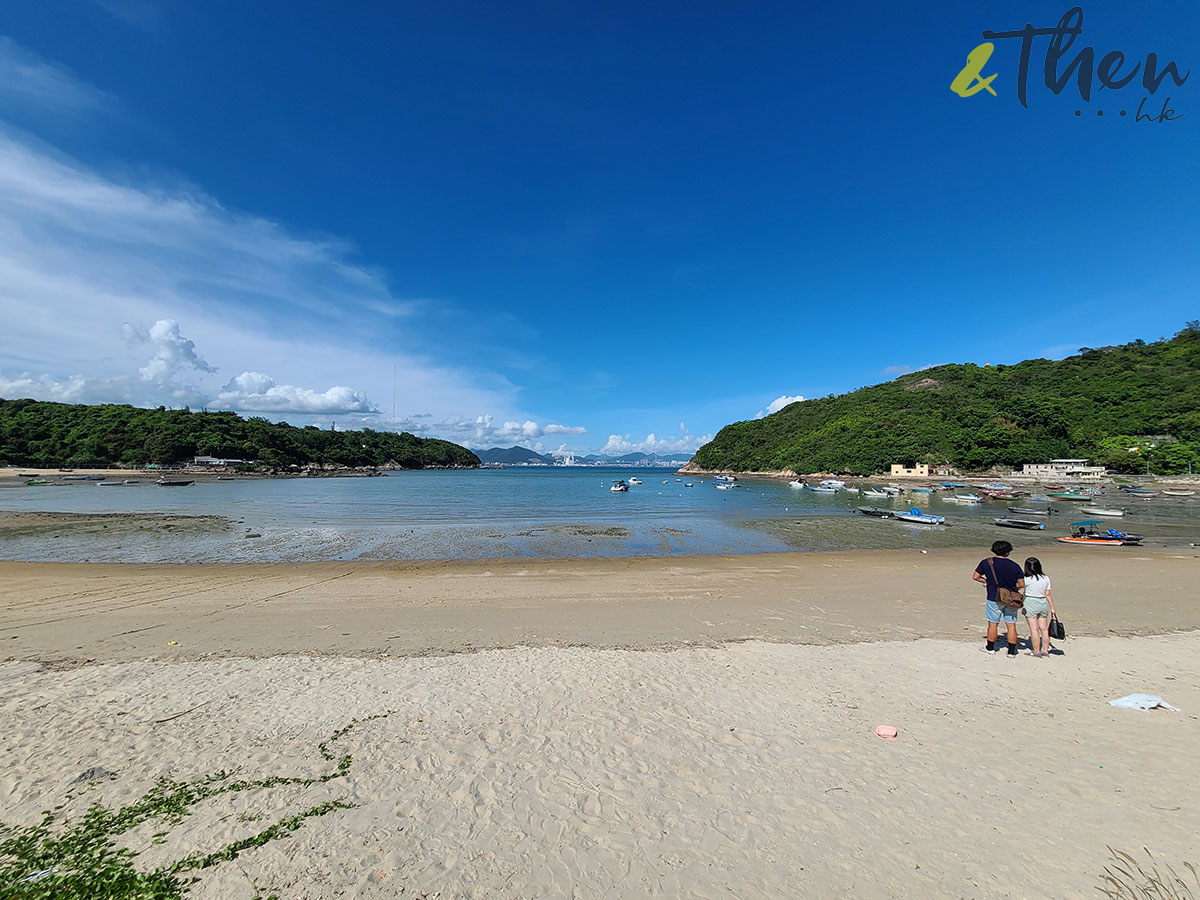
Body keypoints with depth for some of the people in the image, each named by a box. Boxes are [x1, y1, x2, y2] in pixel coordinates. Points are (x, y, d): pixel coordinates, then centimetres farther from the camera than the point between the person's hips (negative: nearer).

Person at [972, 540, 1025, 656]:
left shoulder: (986, 563, -7)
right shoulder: (1014, 566, -4)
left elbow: (975, 577, -5)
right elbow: (1022, 584, -3)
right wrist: (1012, 588, 16)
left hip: (994, 599, -1)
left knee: (993, 624, 9)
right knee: (1011, 625, 8)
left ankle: (990, 647, 20)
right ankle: (1011, 651, 14)